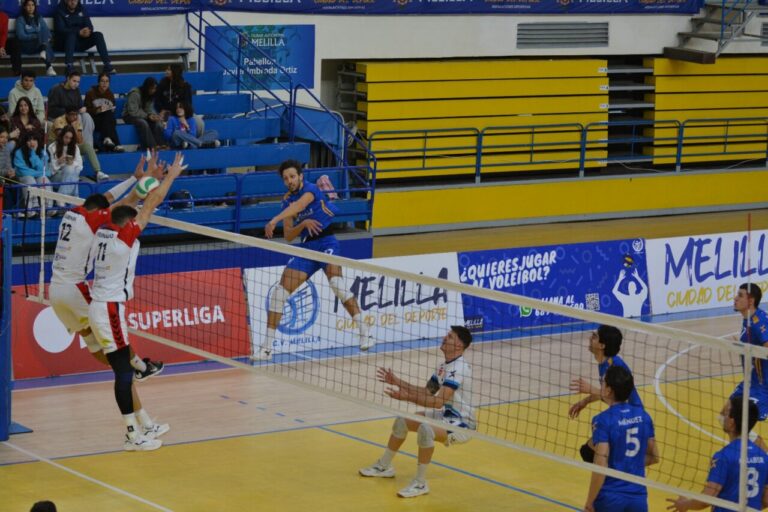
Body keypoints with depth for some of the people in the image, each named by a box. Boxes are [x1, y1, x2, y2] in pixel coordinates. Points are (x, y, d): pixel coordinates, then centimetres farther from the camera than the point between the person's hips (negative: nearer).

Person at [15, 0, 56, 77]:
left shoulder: (39, 19, 21)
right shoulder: (20, 19, 6)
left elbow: (46, 31, 8)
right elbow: (21, 36, -7)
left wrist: (47, 38, -16)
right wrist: (36, 36, -17)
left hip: (39, 45, 4)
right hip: (26, 46, -4)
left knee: (47, 44, -33)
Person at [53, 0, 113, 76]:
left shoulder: (81, 10, 12)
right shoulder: (60, 11, -2)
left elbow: (89, 26, 5)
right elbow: (60, 30, -15)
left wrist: (88, 31, -22)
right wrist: (79, 32, -27)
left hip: (80, 42, 5)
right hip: (64, 43, -4)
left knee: (98, 35, -17)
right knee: (72, 34, -37)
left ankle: (107, 66, -25)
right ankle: (69, 67, -50)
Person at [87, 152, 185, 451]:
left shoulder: (102, 233, 7)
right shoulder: (124, 237, -13)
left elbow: (122, 208, 24)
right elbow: (150, 206, -9)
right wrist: (170, 177, 0)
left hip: (99, 308, 9)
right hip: (110, 310, -9)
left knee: (124, 369, 10)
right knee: (123, 372, -7)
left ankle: (137, 426, 13)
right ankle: (134, 436, -7)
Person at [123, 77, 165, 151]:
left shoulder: (150, 95, 2)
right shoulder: (135, 94, -21)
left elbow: (149, 108, 3)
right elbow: (133, 111, -24)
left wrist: (154, 115, -19)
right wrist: (148, 116, -28)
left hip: (143, 116, 7)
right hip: (130, 116, -7)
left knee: (158, 122, -21)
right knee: (143, 123, -37)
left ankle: (158, 145, -23)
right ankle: (151, 147, -38)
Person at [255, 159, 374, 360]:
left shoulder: (311, 189, -10)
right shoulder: (287, 201, 9)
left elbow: (298, 206, -32)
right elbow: (288, 236, 5)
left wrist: (274, 221, -47)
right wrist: (303, 224, -16)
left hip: (326, 242, -6)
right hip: (306, 247, 6)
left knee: (336, 282, -32)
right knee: (279, 292, -3)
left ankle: (364, 333, -26)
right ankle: (267, 346, 5)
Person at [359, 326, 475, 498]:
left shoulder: (458, 368, -25)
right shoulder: (445, 366, 6)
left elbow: (439, 401, -34)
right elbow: (426, 392, 13)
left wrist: (407, 397, -38)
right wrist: (397, 382, 7)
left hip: (462, 424, -10)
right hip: (447, 416, 10)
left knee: (425, 429, -36)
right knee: (402, 421, 13)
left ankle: (420, 484, -23)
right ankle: (384, 466, 33)